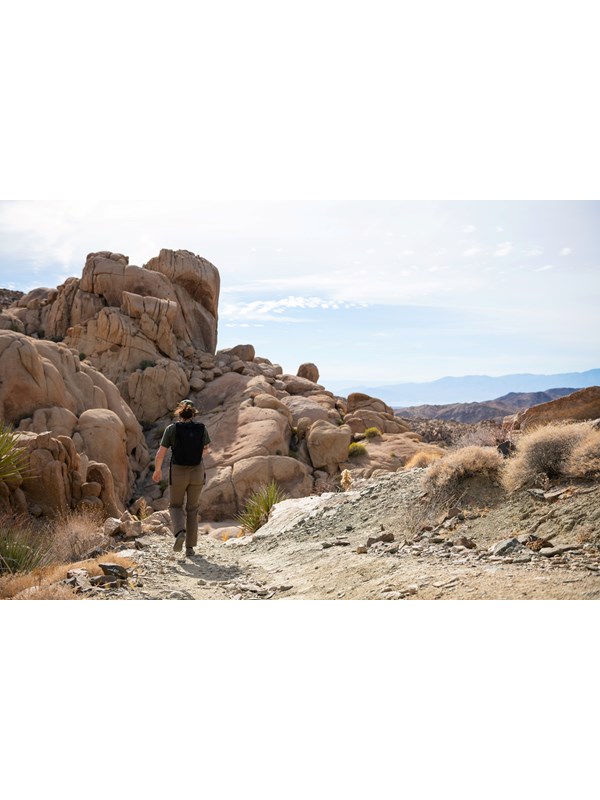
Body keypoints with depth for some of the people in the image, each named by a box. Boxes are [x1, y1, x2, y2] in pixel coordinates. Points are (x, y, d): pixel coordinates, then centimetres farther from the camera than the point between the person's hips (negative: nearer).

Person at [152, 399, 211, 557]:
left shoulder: (172, 428, -9)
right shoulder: (201, 428, -4)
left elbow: (161, 453, -7)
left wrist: (157, 470, 9)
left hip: (177, 473, -2)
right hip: (197, 472, 2)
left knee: (175, 506, 18)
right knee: (192, 509, 17)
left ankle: (180, 532, -11)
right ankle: (190, 547, 14)